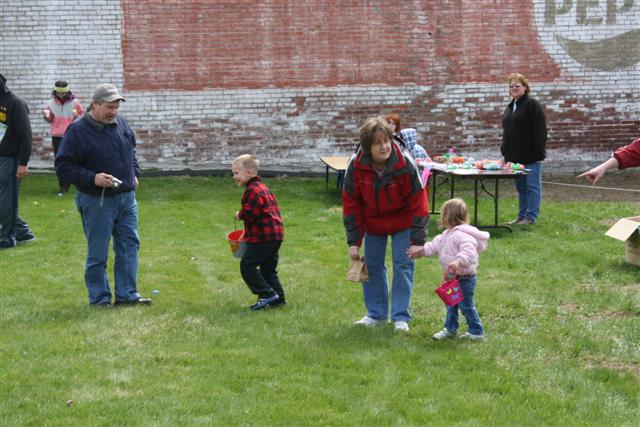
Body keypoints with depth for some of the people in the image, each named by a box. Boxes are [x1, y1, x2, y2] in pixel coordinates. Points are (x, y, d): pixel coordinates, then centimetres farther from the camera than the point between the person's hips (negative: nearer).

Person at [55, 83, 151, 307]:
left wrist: (134, 173, 11)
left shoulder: (121, 123, 6)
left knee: (129, 246, 8)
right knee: (98, 253, 2)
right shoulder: (77, 131, -13)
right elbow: (63, 167, -13)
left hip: (127, 197, 6)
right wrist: (92, 178, -23)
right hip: (96, 202, -6)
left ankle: (127, 294, 17)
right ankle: (100, 298, 14)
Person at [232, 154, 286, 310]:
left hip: (263, 237, -11)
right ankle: (278, 298, 17)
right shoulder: (262, 187, 19)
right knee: (268, 268, 16)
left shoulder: (253, 190, -15)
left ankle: (267, 294, -7)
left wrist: (240, 215, -4)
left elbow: (251, 212, -27)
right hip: (274, 234, 11)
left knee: (247, 265, -5)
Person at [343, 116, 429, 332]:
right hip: (372, 223, 3)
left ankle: (400, 316, 2)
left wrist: (418, 241, -23)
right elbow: (350, 204, -11)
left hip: (402, 222, -3)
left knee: (403, 264, -7)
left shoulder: (405, 164, -29)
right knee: (372, 265, 6)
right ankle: (376, 313, 20)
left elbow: (418, 203, -21)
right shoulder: (356, 166, -22)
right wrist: (353, 242, -12)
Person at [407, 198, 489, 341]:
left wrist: (459, 262, -51)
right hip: (453, 277, 10)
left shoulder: (462, 235, -24)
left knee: (466, 305, -3)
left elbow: (469, 252, -36)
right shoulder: (447, 234, 11)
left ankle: (477, 332, 8)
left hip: (464, 278, -10)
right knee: (451, 303, 19)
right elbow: (436, 245, 25)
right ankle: (450, 329, 32)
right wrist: (421, 251, 30)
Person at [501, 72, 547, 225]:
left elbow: (540, 131, -15)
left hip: (530, 155, -8)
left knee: (532, 186, -3)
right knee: (521, 187, 13)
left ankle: (531, 217, 0)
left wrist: (539, 151, -20)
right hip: (515, 156, 8)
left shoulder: (532, 105, -9)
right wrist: (505, 151, 17)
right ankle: (522, 216, 18)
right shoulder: (510, 108, 18)